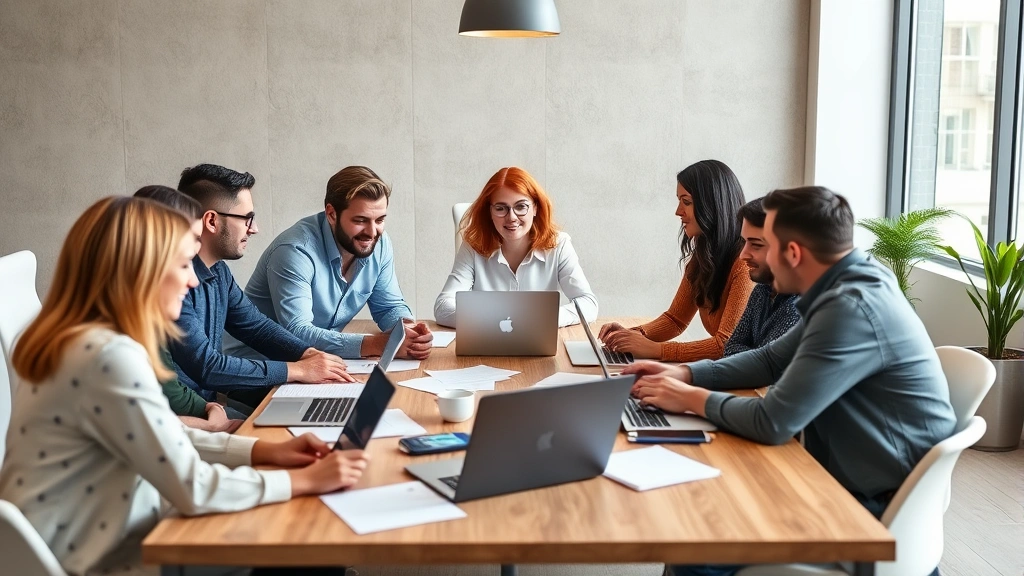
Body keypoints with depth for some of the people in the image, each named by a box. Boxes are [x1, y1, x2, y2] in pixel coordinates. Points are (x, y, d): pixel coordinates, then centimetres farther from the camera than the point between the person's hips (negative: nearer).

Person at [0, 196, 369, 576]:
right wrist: (304, 480, -13)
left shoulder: (85, 341, 4)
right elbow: (194, 490, -24)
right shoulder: (111, 356, -26)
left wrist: (265, 450, 3)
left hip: (84, 543, 9)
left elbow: (166, 439, 12)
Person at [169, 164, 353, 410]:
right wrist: (298, 370, -18)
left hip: (210, 398, 9)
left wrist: (310, 354, -3)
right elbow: (204, 366, -25)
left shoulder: (218, 270, 6)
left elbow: (257, 326, 15)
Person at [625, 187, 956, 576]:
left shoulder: (852, 308, -26)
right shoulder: (848, 287, 6)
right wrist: (685, 374, 5)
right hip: (848, 476, 10)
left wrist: (691, 398, -11)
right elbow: (772, 360, 16)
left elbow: (772, 423, -27)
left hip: (877, 505, -10)